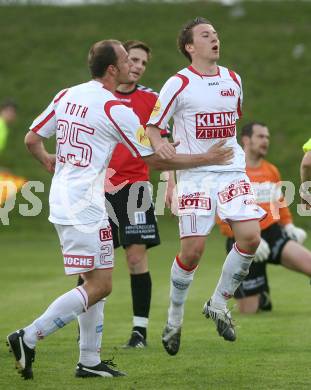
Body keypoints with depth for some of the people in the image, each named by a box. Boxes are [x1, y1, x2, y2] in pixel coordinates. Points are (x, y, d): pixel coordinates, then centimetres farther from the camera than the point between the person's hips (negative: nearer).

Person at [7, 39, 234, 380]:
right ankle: (28, 338, -12)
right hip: (84, 207, -9)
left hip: (62, 200, 9)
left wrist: (46, 160, 37)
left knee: (96, 282, 15)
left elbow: (31, 139, 15)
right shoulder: (116, 110, -13)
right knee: (98, 285, -7)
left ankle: (89, 361, 14)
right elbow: (156, 160, -7)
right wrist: (207, 159, 2)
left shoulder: (66, 96, 9)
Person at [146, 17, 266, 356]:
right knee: (192, 249, -9)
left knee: (250, 237, -11)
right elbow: (152, 126, -2)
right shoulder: (179, 84, -5)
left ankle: (218, 304, 9)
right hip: (194, 174, -5)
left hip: (232, 171, 5)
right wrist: (158, 145, -22)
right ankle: (174, 318, 12)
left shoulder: (233, 80, 11)